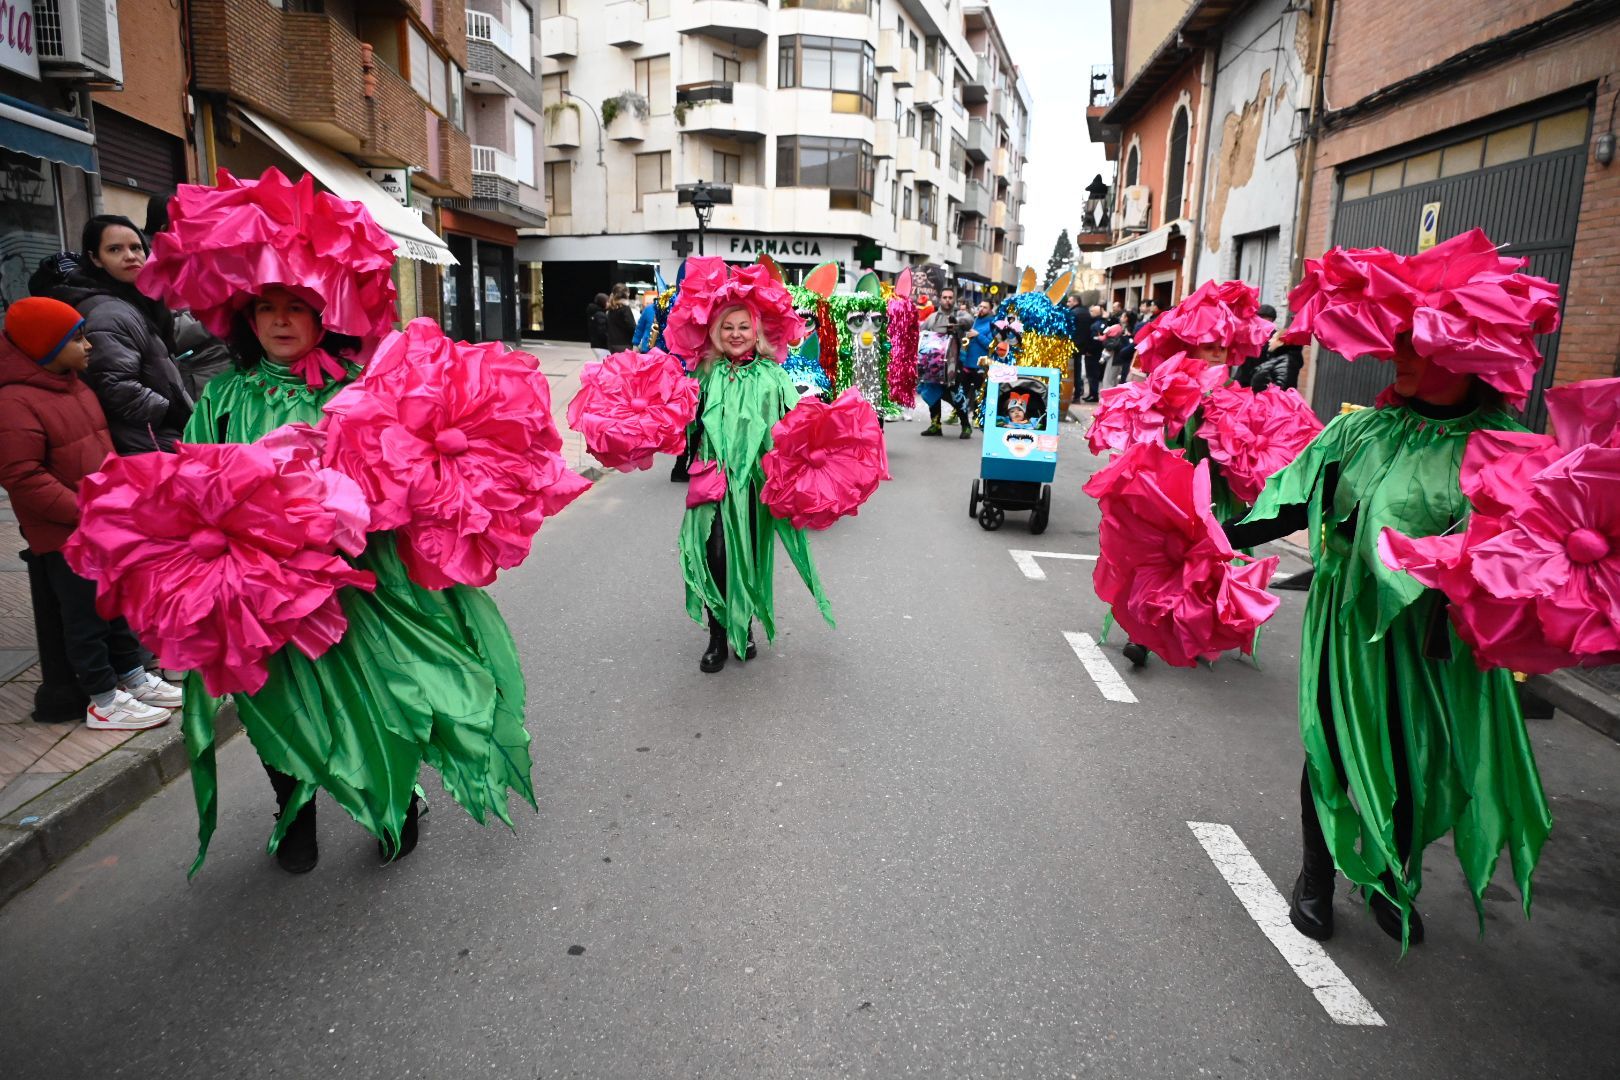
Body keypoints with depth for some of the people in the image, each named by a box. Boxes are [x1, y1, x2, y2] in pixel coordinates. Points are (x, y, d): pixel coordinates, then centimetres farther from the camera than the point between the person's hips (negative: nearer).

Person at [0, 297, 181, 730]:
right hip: (64, 537, -8)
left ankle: (134, 677, 32)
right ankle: (104, 702, 14)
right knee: (85, 615, 3)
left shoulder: (76, 386, 10)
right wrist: (85, 512, -23)